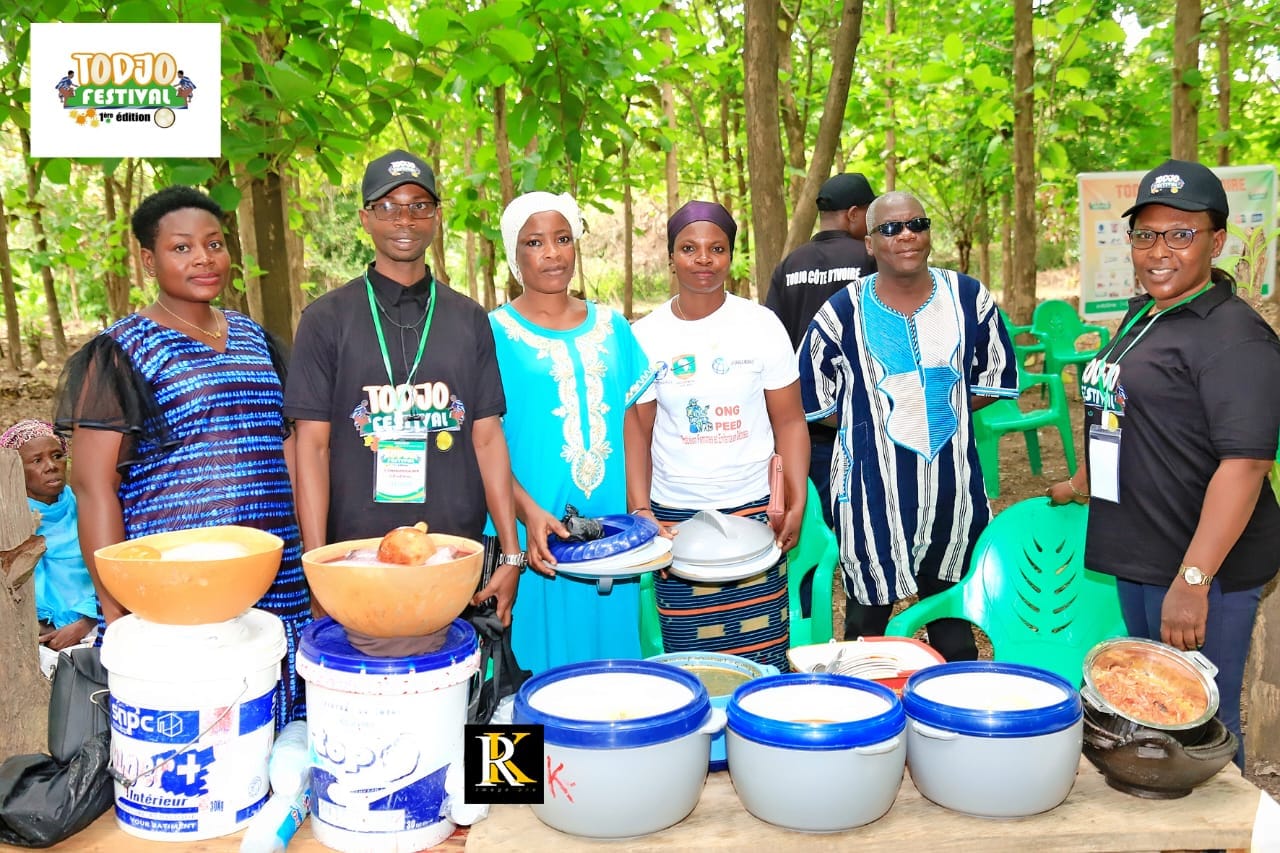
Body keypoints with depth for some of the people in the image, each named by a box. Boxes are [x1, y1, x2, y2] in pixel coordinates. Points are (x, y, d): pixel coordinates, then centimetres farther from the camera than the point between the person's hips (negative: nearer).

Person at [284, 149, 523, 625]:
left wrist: (511, 554, 1)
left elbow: (487, 437, 6)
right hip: (357, 558, -2)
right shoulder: (327, 319, 1)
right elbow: (312, 445, -2)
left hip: (459, 557, 2)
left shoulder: (469, 320, 8)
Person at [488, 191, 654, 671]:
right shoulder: (495, 334, -3)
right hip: (533, 538, -3)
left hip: (611, 536, 4)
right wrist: (529, 512, -20)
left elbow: (631, 424, 12)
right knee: (538, 664, 3)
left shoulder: (612, 328, 10)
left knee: (612, 655, 11)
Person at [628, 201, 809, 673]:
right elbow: (637, 431, 6)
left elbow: (789, 422, 3)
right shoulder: (645, 335, 3)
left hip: (752, 511, 0)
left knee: (762, 656, -1)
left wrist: (797, 504, -6)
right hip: (673, 517, 1)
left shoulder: (761, 325, 0)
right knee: (688, 663, 2)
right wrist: (639, 510, -4)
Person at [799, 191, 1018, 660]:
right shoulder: (844, 311, -5)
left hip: (950, 477, 3)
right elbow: (811, 392, 4)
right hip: (873, 484, -3)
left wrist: (946, 410, 4)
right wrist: (866, 421, 0)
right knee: (870, 608, 8)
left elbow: (998, 375, 13)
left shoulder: (968, 297, 1)